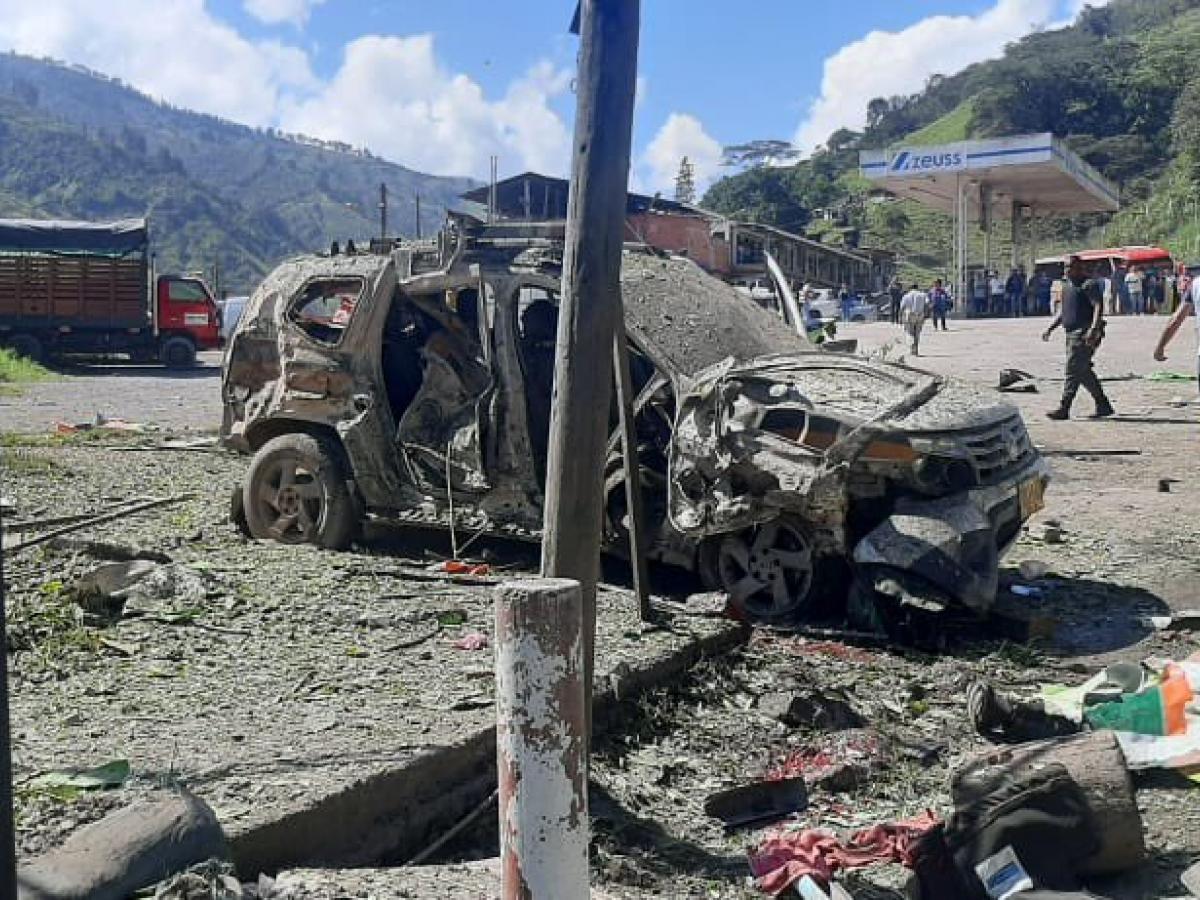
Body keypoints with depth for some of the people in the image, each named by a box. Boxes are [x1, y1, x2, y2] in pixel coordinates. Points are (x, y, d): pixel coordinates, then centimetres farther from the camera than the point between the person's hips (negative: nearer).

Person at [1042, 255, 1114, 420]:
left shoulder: (1089, 284, -8)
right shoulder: (1067, 285, 20)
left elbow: (1098, 306, -19)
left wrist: (1093, 329, -31)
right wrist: (1050, 329, 22)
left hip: (1085, 334, -9)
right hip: (1072, 333, 10)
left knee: (1073, 369, -11)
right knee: (1083, 371, 11)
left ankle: (1064, 409, -11)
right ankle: (1103, 405, 19)